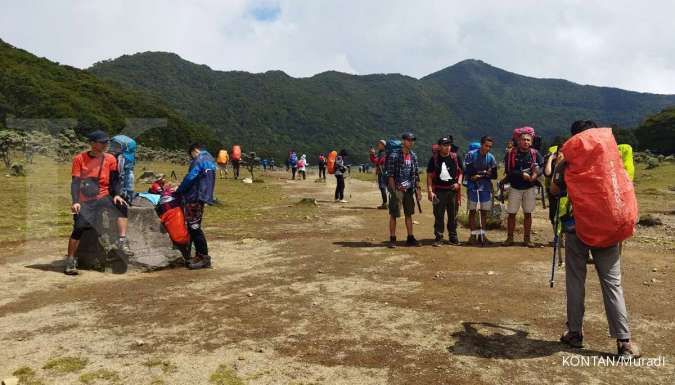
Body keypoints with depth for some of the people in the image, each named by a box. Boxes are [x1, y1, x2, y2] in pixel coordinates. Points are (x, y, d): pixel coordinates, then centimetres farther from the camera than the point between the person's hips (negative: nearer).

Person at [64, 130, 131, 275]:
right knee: (78, 229, -9)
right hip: (84, 200, -2)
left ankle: (122, 242, -24)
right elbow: (75, 182, -8)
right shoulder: (80, 158, -5)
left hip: (104, 196, 2)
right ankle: (70, 261, 5)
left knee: (121, 206, -24)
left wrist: (116, 194, -15)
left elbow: (115, 179, 3)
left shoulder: (110, 159, 1)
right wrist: (75, 202, -18)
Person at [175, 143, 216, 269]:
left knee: (194, 227, -9)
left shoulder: (199, 160, -10)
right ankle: (200, 255, 18)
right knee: (194, 227, 14)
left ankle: (204, 257, -8)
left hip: (195, 198, -10)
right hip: (203, 196, 10)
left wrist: (178, 191, -3)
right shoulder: (210, 159, 19)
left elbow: (190, 178, -16)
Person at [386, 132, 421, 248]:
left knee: (409, 214, 11)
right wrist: (394, 190, -17)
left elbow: (416, 174, 14)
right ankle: (392, 239, 7)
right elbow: (390, 175, -12)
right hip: (397, 189, -6)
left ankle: (410, 238, 19)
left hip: (409, 189, 6)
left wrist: (417, 190, 10)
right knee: (394, 214, 0)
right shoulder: (394, 156, -10)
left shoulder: (413, 156, 9)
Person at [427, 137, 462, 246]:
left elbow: (460, 172, 16)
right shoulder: (434, 159, 2)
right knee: (439, 216, -1)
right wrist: (430, 191, -7)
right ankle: (438, 238, 6)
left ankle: (453, 237, 19)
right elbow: (429, 176, 2)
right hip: (439, 191, -2)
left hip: (452, 190, 2)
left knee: (453, 215, 9)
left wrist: (458, 183, -3)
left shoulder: (455, 157, 8)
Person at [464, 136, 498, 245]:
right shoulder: (471, 155, -5)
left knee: (484, 211, 5)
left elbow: (494, 175, 4)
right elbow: (467, 171, -9)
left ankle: (482, 234, 14)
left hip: (485, 186, 3)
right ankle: (473, 234, 6)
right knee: (473, 211, 0)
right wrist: (484, 172, -13)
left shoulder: (491, 157, 3)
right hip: (473, 186, -3)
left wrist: (479, 175, -11)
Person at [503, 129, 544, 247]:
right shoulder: (511, 153, -6)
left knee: (528, 213, 8)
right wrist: (522, 174, -20)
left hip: (530, 188, 1)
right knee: (512, 214, 2)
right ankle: (509, 238, 13)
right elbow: (508, 171, -11)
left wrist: (536, 174, -21)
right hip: (515, 187, -1)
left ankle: (527, 239, 16)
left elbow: (542, 166, -1)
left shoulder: (535, 153, -1)